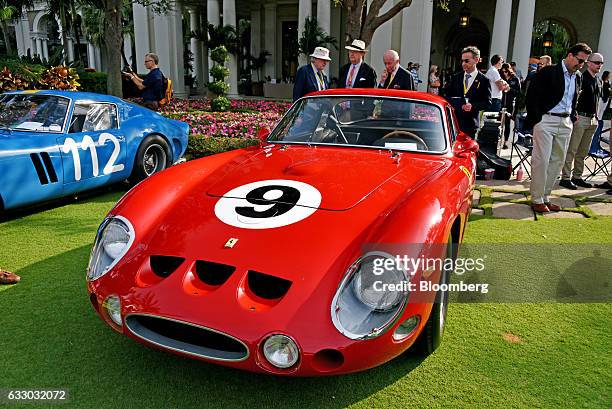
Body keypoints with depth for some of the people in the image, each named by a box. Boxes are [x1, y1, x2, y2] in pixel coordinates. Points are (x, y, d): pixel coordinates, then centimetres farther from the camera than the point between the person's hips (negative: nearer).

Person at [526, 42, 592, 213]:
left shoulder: (577, 76, 13)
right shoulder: (548, 72, -7)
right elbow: (532, 95, -9)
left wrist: (573, 116, 14)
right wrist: (536, 119, -11)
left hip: (565, 123, 7)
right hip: (546, 120, -7)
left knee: (557, 162, 8)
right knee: (541, 161, -6)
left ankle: (545, 197, 17)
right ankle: (537, 200, 2)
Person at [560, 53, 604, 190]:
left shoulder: (599, 81, 17)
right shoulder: (581, 78, -7)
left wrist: (596, 117, 18)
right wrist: (574, 114, -21)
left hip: (592, 120, 8)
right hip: (580, 117, -8)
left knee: (583, 152, 11)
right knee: (571, 150, -7)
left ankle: (577, 177, 17)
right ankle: (565, 178, -5)